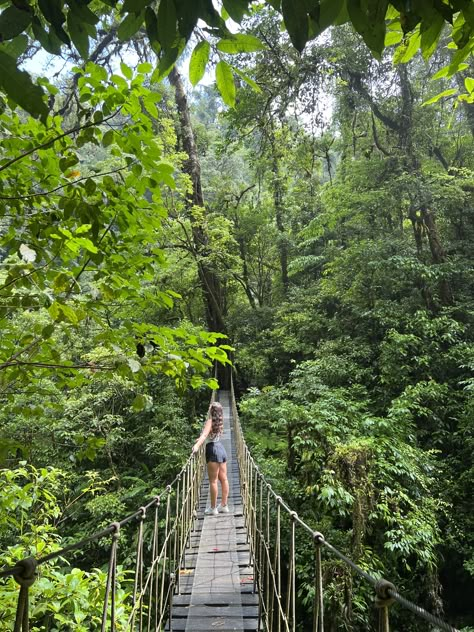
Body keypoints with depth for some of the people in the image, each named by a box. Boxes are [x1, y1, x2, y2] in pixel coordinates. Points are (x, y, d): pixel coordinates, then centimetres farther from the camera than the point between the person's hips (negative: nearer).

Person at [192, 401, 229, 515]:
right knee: (223, 479, 10)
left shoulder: (210, 420, -12)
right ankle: (224, 505, 17)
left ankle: (213, 508, 4)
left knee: (213, 481, -2)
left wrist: (197, 445, -42)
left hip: (213, 450, -8)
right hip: (221, 448, 8)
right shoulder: (218, 421, 12)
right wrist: (201, 440, 39)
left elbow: (205, 434, -28)